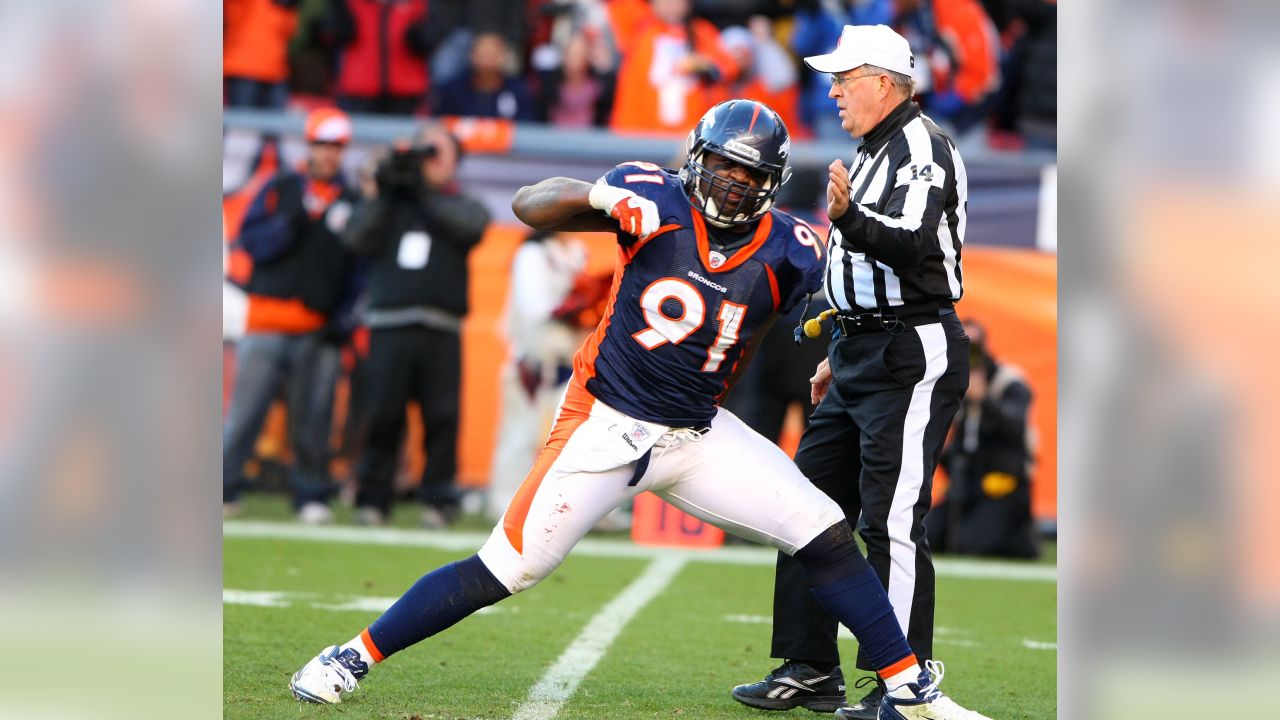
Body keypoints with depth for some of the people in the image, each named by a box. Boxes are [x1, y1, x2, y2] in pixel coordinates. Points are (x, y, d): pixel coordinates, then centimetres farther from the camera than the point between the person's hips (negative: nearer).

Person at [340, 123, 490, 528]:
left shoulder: (462, 206, 16)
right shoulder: (389, 202, 18)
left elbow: (470, 224, -8)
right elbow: (358, 240, 3)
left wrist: (424, 191, -9)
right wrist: (380, 193, -4)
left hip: (442, 331, 0)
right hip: (389, 325, 0)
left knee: (442, 415, -6)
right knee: (382, 414, -3)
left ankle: (438, 499, 1)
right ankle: (372, 498, 4)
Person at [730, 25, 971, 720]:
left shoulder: (922, 148, -12)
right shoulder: (871, 154, 19)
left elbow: (911, 244, -29)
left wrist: (850, 218, -45)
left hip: (914, 356, -10)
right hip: (861, 352, 10)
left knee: (891, 520, -12)